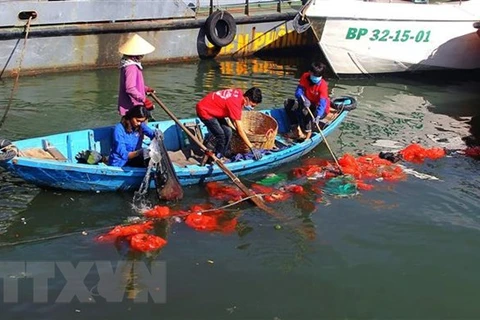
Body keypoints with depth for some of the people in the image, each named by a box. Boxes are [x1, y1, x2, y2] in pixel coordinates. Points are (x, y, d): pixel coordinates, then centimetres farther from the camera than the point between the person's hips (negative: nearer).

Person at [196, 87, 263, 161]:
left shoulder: (240, 93, -8)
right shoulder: (235, 103, -31)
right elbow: (240, 130, -28)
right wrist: (252, 148, -25)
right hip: (204, 110, -9)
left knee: (228, 132, 1)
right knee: (221, 136, -14)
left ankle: (226, 156, 12)